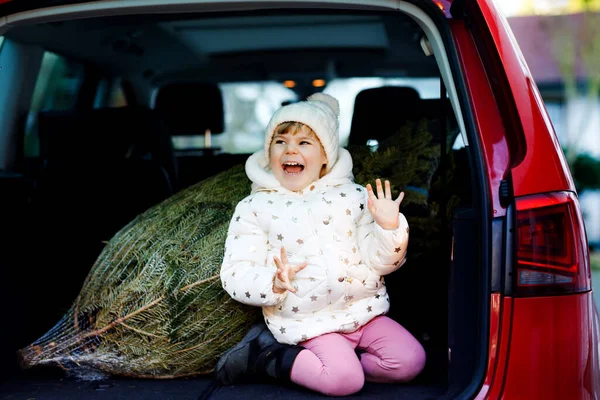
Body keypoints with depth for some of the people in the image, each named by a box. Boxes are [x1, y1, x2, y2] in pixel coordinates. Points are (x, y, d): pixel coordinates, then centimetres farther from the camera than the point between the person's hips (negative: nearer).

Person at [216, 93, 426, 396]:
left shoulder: (353, 196, 3)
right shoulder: (254, 208, -2)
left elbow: (379, 262, 1)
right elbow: (235, 276, -7)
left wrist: (390, 229, -19)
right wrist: (274, 283, -26)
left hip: (362, 309, 4)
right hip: (307, 321, -4)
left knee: (410, 361, -12)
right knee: (345, 380, -25)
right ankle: (266, 352, -1)